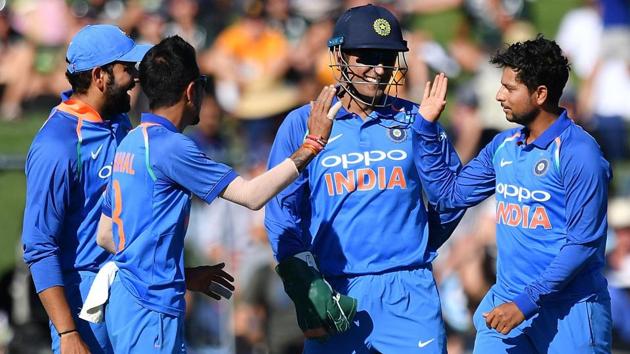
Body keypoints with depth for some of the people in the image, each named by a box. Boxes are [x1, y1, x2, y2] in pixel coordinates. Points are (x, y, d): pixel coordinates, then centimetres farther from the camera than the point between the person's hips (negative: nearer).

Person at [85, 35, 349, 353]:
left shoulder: (130, 144, 13)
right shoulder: (169, 147, -15)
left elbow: (105, 237, 19)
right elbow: (252, 195, -17)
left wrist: (184, 275, 21)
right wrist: (313, 144, -12)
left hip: (125, 300, 9)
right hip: (149, 309, -9)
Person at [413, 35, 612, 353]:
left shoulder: (578, 154, -13)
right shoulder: (503, 146, 10)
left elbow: (583, 243, -17)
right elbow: (448, 194, 18)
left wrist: (527, 303, -19)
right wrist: (426, 126, 11)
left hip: (568, 312, -6)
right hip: (505, 303, 6)